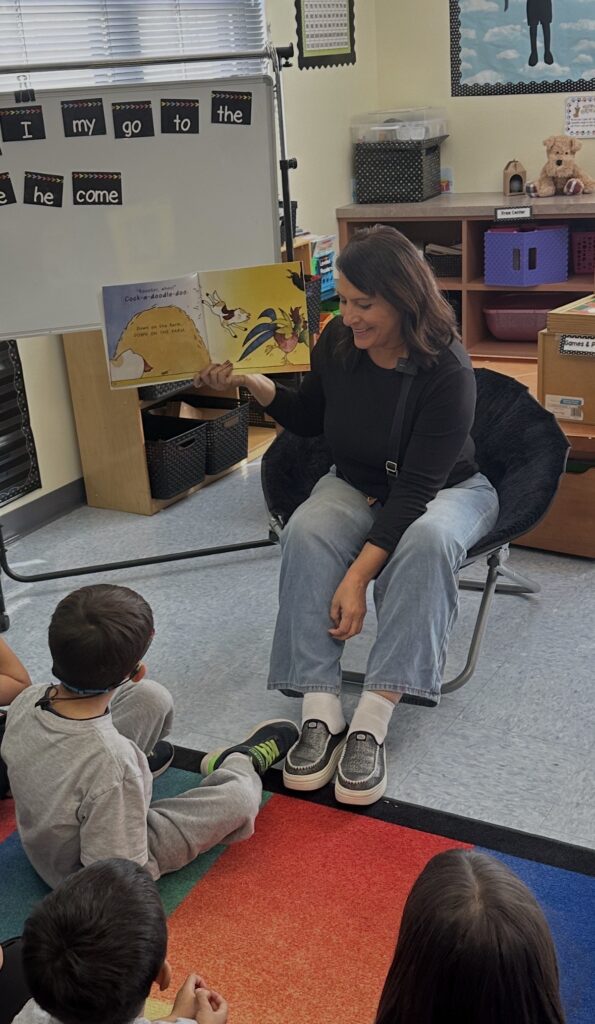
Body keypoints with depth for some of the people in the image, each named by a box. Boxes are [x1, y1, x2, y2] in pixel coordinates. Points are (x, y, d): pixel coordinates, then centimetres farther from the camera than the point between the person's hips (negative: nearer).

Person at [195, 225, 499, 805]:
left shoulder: (447, 371, -26)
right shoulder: (338, 342, -10)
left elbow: (416, 487, -29)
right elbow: (308, 420, 9)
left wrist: (358, 575, -37)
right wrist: (253, 383, -9)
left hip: (447, 489, -4)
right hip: (356, 485, 4)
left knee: (427, 540, -39)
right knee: (306, 532, -30)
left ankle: (371, 723, -38)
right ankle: (320, 713, -34)